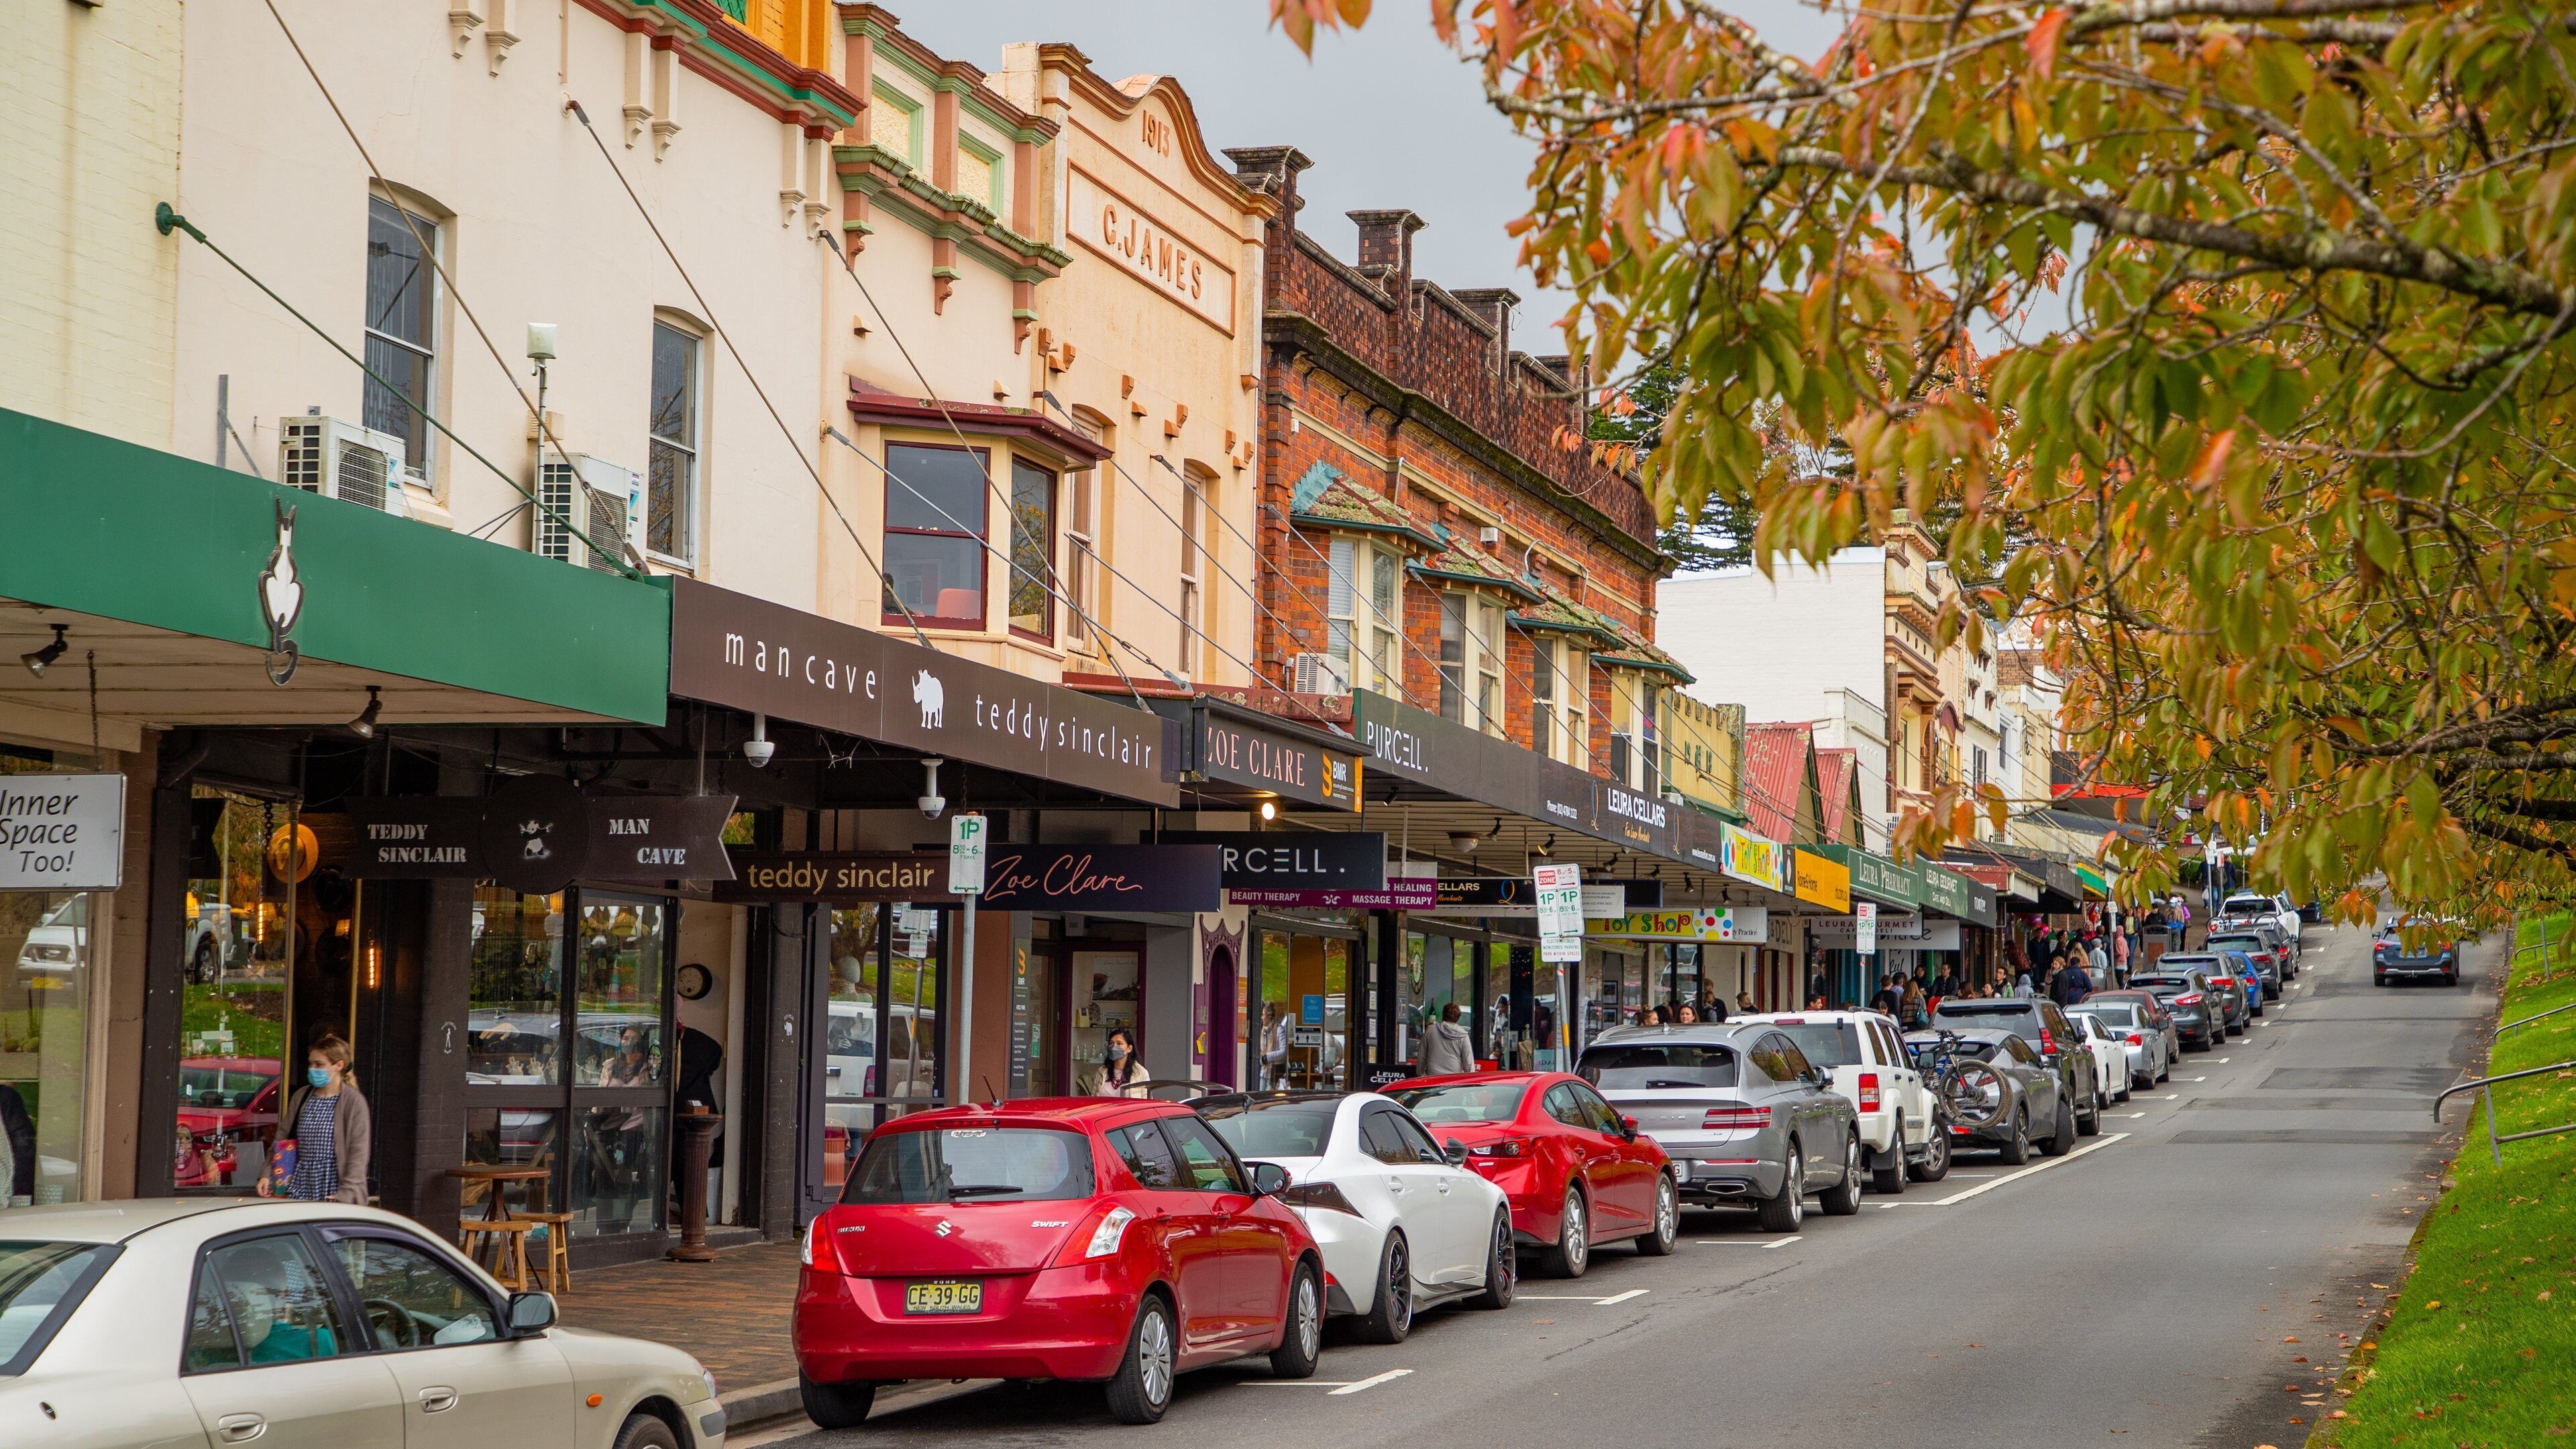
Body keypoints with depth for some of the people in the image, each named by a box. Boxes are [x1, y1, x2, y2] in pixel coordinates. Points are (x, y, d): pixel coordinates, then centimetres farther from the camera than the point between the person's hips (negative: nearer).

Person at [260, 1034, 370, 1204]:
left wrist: (346, 1194, -17)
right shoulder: (301, 1097, 13)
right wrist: (267, 1175, 6)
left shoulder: (354, 1102, -5)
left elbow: (359, 1152, -9)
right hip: (299, 1190, 5)